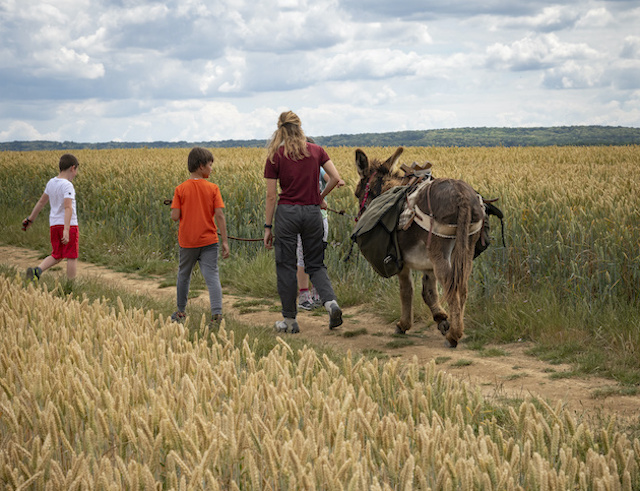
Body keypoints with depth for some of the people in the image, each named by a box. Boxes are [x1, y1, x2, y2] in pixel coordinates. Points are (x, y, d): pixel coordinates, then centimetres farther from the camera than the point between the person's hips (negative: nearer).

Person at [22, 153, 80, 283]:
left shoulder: (51, 182, 6)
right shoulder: (67, 186, -16)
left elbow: (42, 202, 17)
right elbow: (68, 208, -26)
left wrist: (30, 219, 28)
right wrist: (66, 230, -33)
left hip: (54, 224, 7)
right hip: (69, 224, -7)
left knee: (56, 256, 15)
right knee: (72, 257, 1)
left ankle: (37, 270, -8)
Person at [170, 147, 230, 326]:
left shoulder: (181, 189, -5)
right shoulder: (213, 188, -6)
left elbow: (175, 216, -10)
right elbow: (219, 215, -11)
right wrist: (225, 241, -8)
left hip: (187, 242, 1)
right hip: (208, 240, -1)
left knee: (184, 275, 19)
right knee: (212, 276, -3)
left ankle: (181, 312, 30)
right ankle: (217, 312, -19)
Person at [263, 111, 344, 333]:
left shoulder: (275, 156, -5)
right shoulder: (316, 151, 3)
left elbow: (271, 195, -4)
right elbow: (336, 178, -1)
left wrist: (268, 227, 2)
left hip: (287, 212, -3)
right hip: (312, 212, 3)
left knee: (286, 266, 7)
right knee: (315, 264, 14)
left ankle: (289, 320, 12)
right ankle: (331, 302, -12)